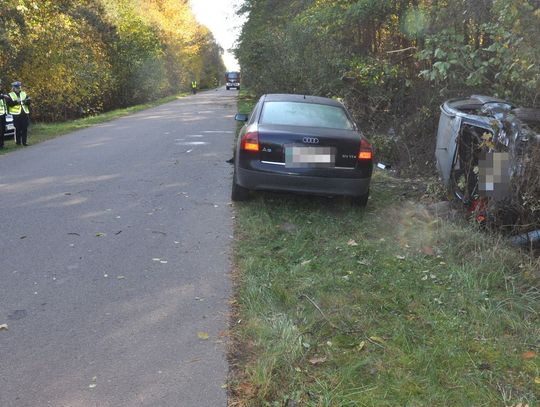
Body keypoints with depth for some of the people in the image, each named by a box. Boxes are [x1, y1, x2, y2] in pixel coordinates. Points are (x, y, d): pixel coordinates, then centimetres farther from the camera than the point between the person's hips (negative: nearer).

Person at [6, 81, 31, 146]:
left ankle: (25, 141, 8)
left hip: (25, 114, 3)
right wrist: (16, 101, -21)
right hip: (16, 115, -3)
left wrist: (28, 101, -13)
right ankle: (18, 142, 5)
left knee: (25, 129, 2)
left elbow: (28, 102, 9)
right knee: (17, 129, -2)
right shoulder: (10, 95, 6)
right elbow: (9, 103, -8)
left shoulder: (24, 94, 17)